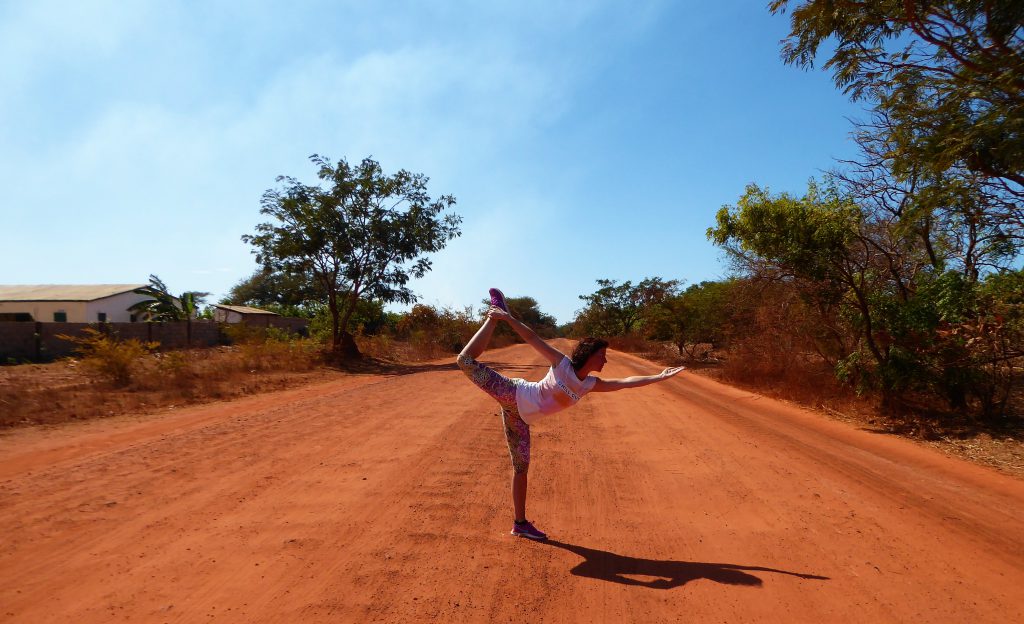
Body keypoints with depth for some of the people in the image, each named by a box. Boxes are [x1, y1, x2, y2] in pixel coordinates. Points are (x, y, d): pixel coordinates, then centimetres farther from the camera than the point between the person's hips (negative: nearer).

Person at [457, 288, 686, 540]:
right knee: (467, 361, -17)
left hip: (519, 416, 6)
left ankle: (520, 523, 16)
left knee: (521, 466, 6)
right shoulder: (562, 363, -14)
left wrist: (658, 377, 0)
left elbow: (624, 382, 4)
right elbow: (532, 338, -15)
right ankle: (494, 316, -2)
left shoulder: (590, 384, 3)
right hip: (512, 394, -6)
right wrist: (507, 318, -22)